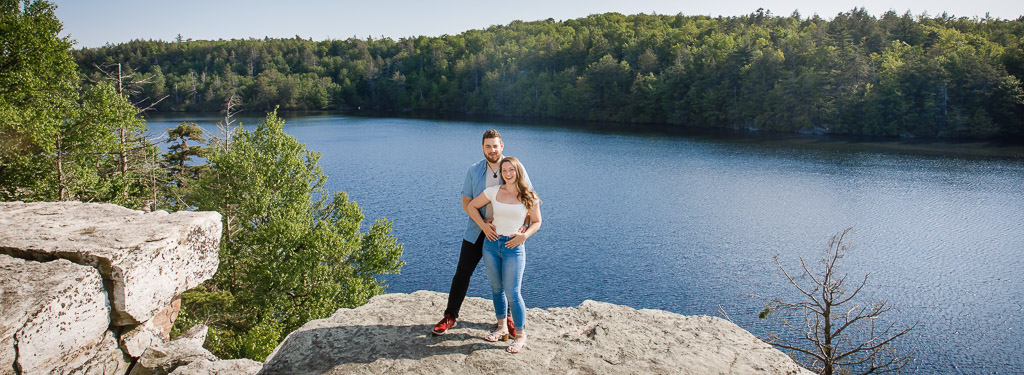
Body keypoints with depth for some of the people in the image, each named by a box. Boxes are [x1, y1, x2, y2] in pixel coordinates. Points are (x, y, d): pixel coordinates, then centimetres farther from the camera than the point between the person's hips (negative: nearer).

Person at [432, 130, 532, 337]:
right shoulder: (474, 170, -3)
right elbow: (466, 202, -1)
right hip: (477, 231, 1)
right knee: (462, 272, 3)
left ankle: (507, 317, 28)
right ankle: (451, 315, 18)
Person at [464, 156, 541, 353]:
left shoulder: (529, 196, -3)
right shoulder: (493, 192, 0)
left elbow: (536, 222, 7)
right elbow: (471, 206, 11)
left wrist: (524, 235, -11)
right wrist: (483, 225, 0)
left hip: (514, 247, -3)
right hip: (491, 244, 3)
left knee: (512, 293, -5)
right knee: (496, 288, 14)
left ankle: (521, 335, 9)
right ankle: (502, 327, 31)